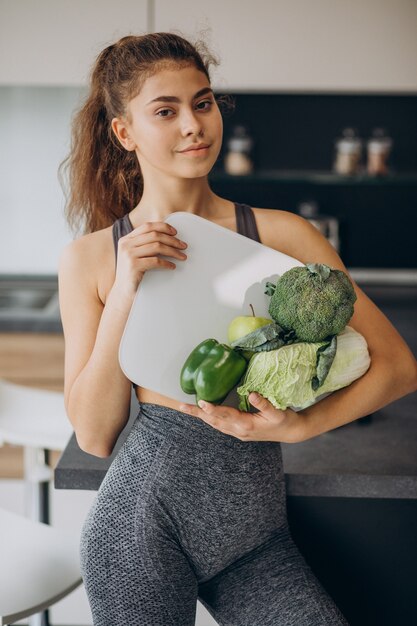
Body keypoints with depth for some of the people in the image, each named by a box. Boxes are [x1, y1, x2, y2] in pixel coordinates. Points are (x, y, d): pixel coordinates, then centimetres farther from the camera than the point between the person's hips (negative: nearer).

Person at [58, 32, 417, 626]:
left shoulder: (280, 235, -3)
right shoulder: (90, 259, -2)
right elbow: (94, 435, -5)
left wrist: (299, 426, -17)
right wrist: (124, 294, -15)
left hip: (255, 532, 1)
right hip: (145, 518, -1)